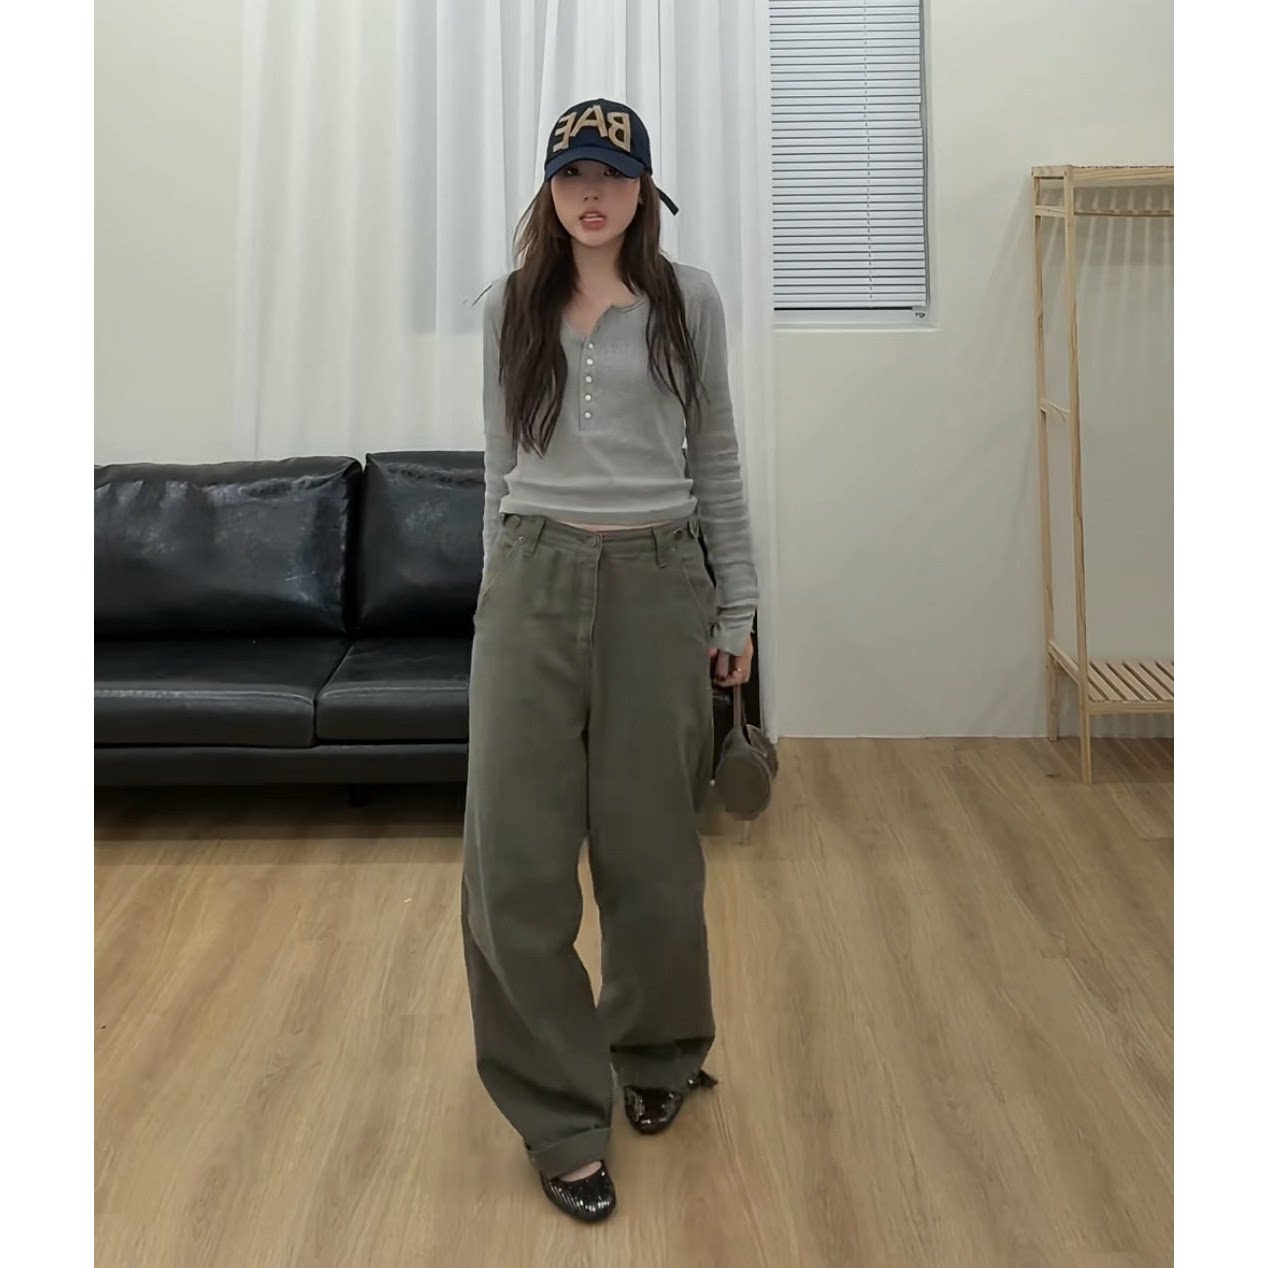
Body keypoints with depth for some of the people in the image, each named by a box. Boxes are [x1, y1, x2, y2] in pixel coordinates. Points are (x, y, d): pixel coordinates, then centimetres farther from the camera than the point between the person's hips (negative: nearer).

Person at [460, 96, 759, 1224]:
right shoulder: (510, 308, 8)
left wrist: (737, 607, 4)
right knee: (516, 857, -2)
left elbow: (715, 460, 7)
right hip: (532, 582, 1)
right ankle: (562, 1115, 14)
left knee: (651, 848, 8)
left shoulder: (690, 300, 4)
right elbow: (501, 466, 14)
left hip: (657, 582, -1)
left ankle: (657, 1055, 35)